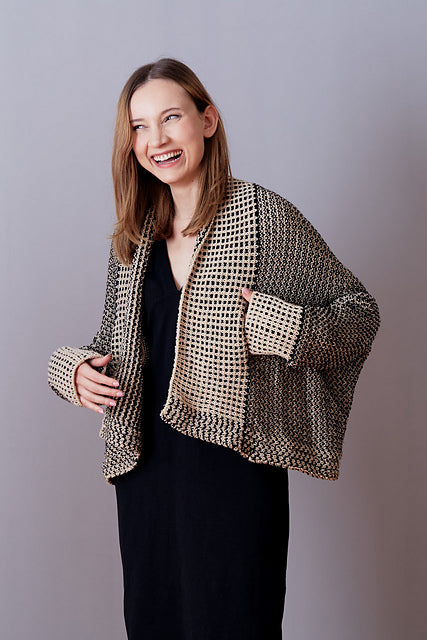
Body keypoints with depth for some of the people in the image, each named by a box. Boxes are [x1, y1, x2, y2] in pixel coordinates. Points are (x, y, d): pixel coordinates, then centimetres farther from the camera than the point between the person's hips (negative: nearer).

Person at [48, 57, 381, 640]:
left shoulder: (263, 216, -7)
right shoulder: (133, 238, 9)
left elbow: (359, 313, -4)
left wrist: (277, 326, -20)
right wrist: (76, 368, 0)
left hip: (234, 466, -5)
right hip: (145, 462, 6)